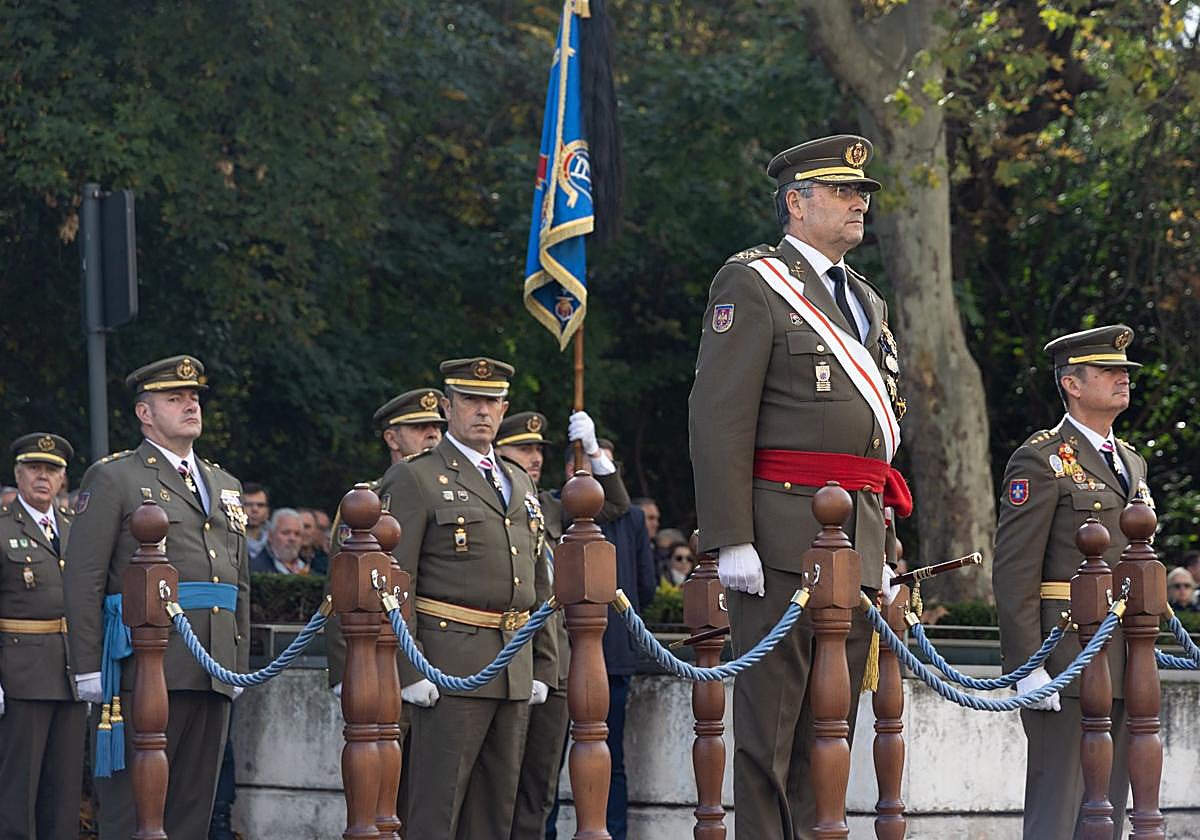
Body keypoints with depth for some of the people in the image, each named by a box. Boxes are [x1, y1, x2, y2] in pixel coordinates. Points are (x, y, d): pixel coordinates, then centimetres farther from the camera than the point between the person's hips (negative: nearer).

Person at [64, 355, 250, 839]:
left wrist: (240, 665, 16)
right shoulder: (113, 479, 1)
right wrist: (89, 669, -11)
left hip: (212, 673, 6)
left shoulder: (225, 486, 21)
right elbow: (83, 579, -5)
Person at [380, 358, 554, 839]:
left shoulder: (519, 482, 19)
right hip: (451, 668, -7)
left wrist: (541, 667, 15)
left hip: (515, 672, 7)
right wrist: (408, 671, -16)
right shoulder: (415, 480, -3)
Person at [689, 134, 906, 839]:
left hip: (858, 536, 8)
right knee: (770, 722, -7)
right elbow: (720, 417, -10)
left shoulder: (867, 302, 22)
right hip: (784, 535, -8)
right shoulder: (755, 283, -3)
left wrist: (881, 548, 21)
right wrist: (730, 540, -18)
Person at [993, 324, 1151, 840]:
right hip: (1065, 656, -8)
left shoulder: (1131, 463, 20)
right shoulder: (1041, 460, -6)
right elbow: (1014, 571, -12)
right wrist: (1027, 666, -18)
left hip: (1123, 664, 8)